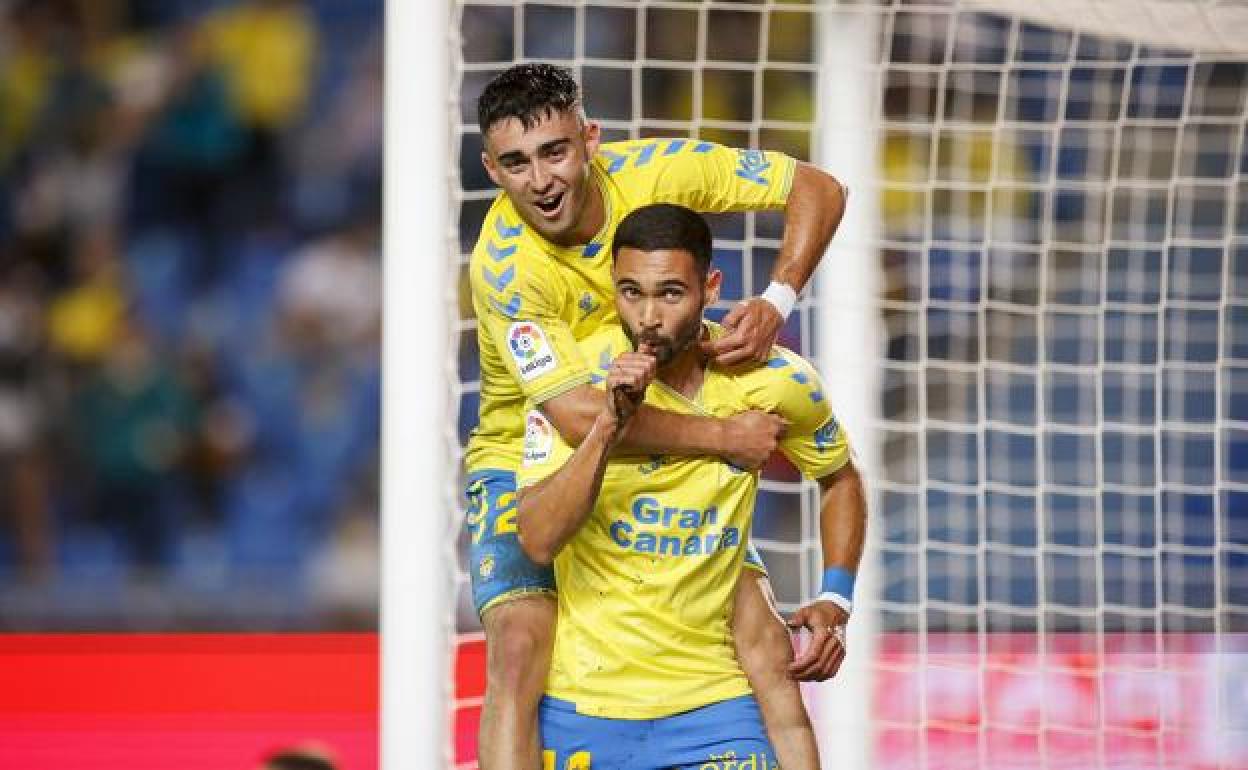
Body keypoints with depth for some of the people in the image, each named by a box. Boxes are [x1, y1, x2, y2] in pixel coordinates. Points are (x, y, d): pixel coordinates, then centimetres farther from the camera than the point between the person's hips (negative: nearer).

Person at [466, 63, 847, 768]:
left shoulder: (653, 170, -15)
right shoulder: (503, 266, -27)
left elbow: (818, 190, -6)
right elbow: (579, 415, -33)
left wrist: (776, 302, -22)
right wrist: (726, 437, -28)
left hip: (654, 460, 4)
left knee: (767, 642, -8)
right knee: (518, 651, -26)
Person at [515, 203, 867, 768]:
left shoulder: (778, 382, -4)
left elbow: (839, 478, 17)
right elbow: (538, 541, -22)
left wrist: (835, 603, 6)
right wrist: (610, 424, -31)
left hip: (709, 697, 1)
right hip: (582, 697, -1)